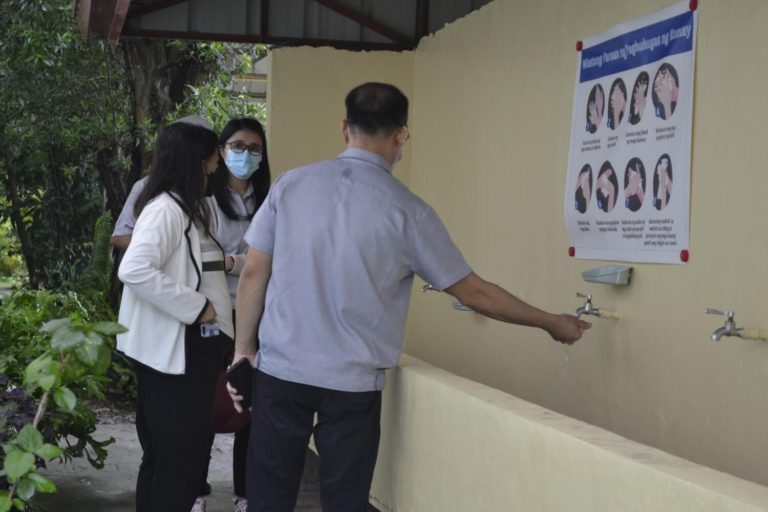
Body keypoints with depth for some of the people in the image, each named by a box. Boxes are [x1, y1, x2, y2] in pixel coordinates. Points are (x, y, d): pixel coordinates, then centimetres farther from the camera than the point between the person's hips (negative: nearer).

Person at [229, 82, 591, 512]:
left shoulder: (291, 185, 0)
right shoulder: (407, 210, -6)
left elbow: (254, 274, 2)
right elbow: (473, 292, 0)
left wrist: (244, 349, 14)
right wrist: (552, 323, 13)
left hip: (280, 369, 2)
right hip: (352, 383, -2)